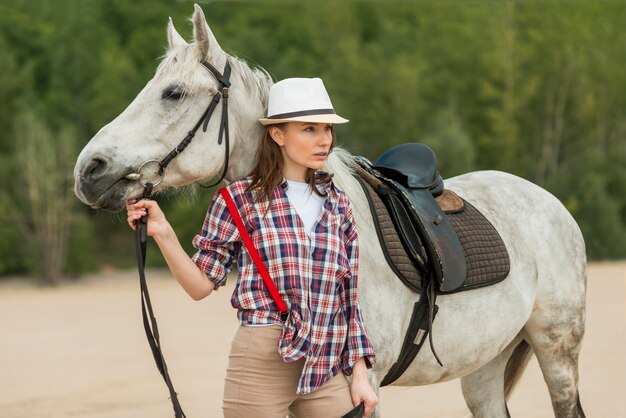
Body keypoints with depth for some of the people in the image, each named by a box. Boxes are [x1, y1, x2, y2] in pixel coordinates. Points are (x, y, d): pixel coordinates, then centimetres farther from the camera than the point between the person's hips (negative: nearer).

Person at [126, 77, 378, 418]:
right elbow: (201, 285, -1)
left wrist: (360, 373, 8)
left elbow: (349, 294, 12)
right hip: (261, 364, -4)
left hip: (326, 369, 4)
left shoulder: (337, 203, 11)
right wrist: (162, 234, -16)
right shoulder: (240, 199, -1)